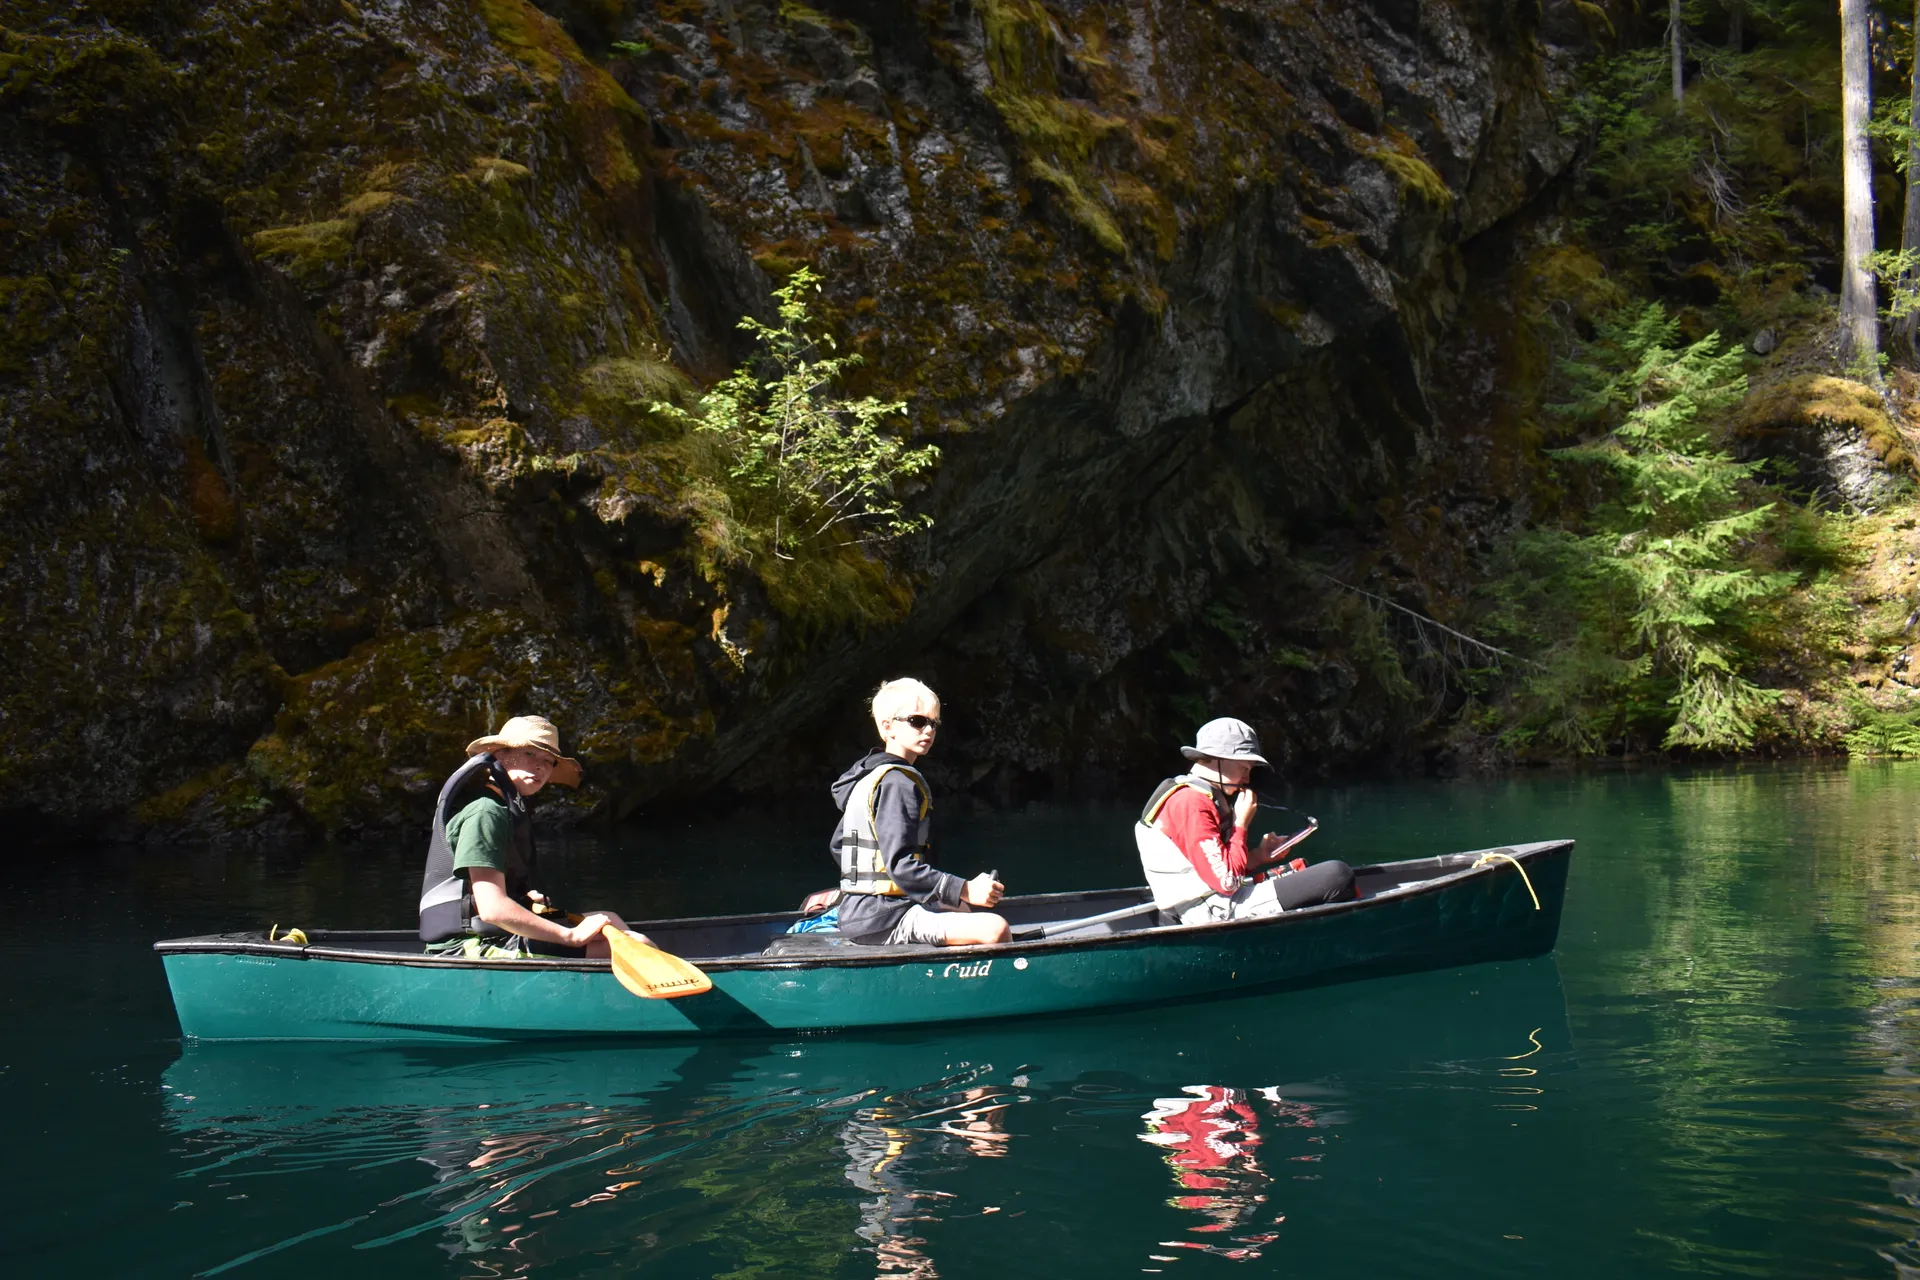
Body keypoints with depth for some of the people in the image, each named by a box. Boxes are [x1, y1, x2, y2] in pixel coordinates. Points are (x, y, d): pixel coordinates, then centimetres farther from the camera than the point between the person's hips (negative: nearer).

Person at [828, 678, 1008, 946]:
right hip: (882, 919, -11)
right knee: (994, 929, -27)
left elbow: (839, 845, 24)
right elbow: (900, 865, -24)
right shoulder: (898, 783, -15)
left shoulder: (867, 776, 16)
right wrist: (966, 890, -23)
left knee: (965, 910, 34)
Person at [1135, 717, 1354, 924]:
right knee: (1338, 876, -13)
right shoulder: (1192, 804, -17)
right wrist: (1241, 824, -11)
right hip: (1221, 912, -11)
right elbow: (1226, 881, -21)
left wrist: (1257, 856, 7)